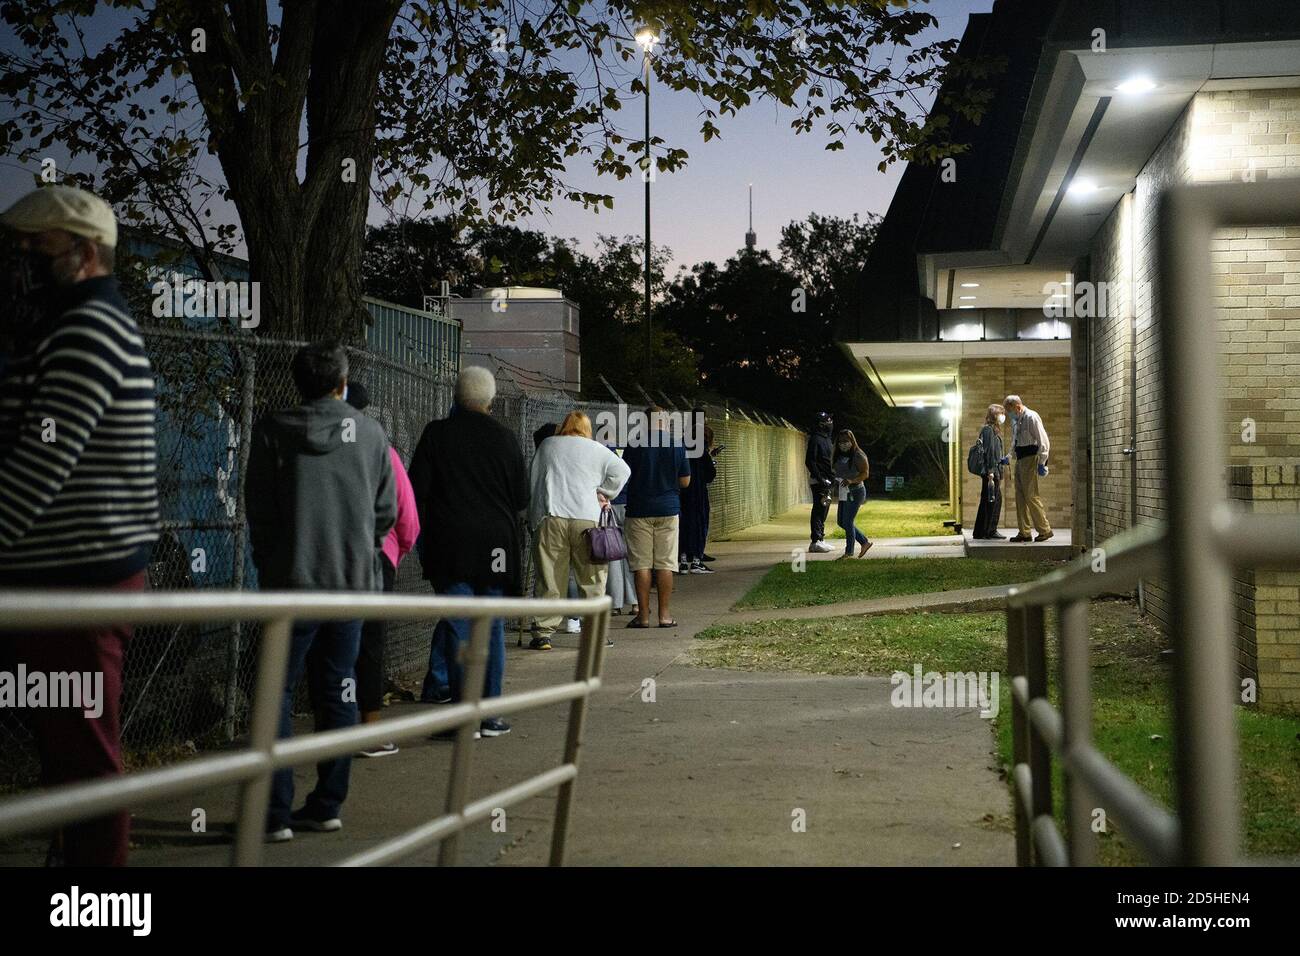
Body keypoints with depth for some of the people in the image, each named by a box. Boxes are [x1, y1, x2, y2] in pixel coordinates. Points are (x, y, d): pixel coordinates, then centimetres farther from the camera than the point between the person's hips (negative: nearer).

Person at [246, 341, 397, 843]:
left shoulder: (273, 432, -5)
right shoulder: (370, 433, 2)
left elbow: (258, 510, -1)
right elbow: (386, 511, 6)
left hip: (291, 581, -3)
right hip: (353, 580, 3)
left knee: (278, 693, 2)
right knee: (338, 691, 11)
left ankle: (276, 811, -3)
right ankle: (328, 804, 14)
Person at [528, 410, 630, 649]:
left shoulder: (546, 445, 16)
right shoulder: (595, 449, 12)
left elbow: (533, 480, 18)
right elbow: (621, 470, 5)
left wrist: (531, 517, 23)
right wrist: (603, 494, 14)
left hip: (549, 517, 1)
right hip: (585, 518, -1)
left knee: (550, 579, 3)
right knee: (591, 579, 5)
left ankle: (544, 634, 1)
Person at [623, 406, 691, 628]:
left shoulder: (635, 446, -5)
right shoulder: (678, 446, 0)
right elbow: (685, 481, 5)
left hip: (639, 510, -1)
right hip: (668, 509, 1)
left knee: (641, 564, 2)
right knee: (665, 564, 5)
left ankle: (643, 615, 2)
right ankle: (665, 615, 5)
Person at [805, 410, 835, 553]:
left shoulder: (827, 438, 18)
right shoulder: (815, 439, -13)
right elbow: (809, 461, -20)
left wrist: (832, 477, 18)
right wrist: (820, 478, -23)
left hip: (826, 481, 10)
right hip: (818, 481, -10)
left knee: (823, 510, 13)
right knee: (818, 511, -10)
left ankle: (819, 539, 19)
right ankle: (816, 541, -10)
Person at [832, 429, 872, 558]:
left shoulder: (858, 456, -11)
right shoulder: (838, 456, 13)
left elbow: (865, 473, -14)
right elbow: (834, 471, 23)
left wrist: (851, 480, -28)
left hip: (855, 492, -9)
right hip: (844, 493, 9)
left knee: (848, 522, -9)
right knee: (841, 521, 11)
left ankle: (849, 553, 0)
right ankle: (865, 541, 24)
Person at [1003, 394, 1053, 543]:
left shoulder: (1031, 417, -11)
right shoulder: (1016, 421, 15)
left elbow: (1043, 441, -14)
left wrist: (1041, 463, -18)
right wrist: (1008, 458, 14)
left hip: (1030, 458, -9)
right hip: (1020, 460, 9)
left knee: (1030, 495, -10)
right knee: (1020, 496, 8)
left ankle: (1044, 530, -2)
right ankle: (1024, 533, 12)